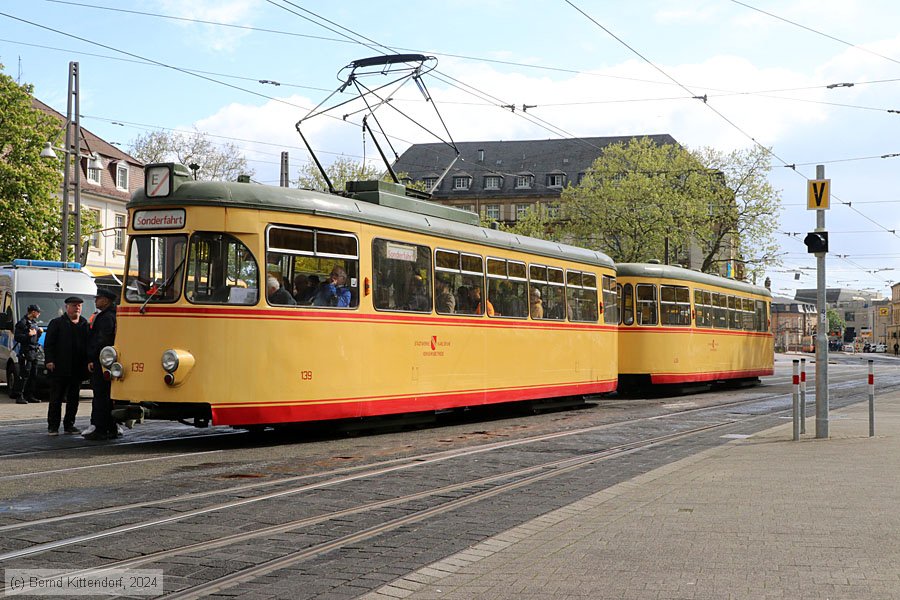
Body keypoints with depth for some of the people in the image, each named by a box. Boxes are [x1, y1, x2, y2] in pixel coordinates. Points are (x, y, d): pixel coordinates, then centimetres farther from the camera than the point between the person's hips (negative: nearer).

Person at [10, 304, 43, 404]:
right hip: (26, 352, -9)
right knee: (24, 375, -11)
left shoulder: (34, 322, 20)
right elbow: (17, 337, -16)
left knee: (33, 375, 9)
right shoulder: (22, 323, -8)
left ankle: (29, 396, 14)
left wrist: (39, 332, 9)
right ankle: (18, 396, -10)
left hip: (34, 352, 9)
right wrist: (29, 334, -21)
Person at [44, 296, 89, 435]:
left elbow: (89, 344, 14)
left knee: (73, 399, 8)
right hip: (59, 369, -4)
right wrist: (49, 360, -12)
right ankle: (53, 426, 4)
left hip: (77, 369, 4)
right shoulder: (57, 323, 4)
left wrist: (88, 362, 5)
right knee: (56, 399, 0)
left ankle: (69, 425, 16)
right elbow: (48, 344, -1)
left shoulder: (85, 324, 13)